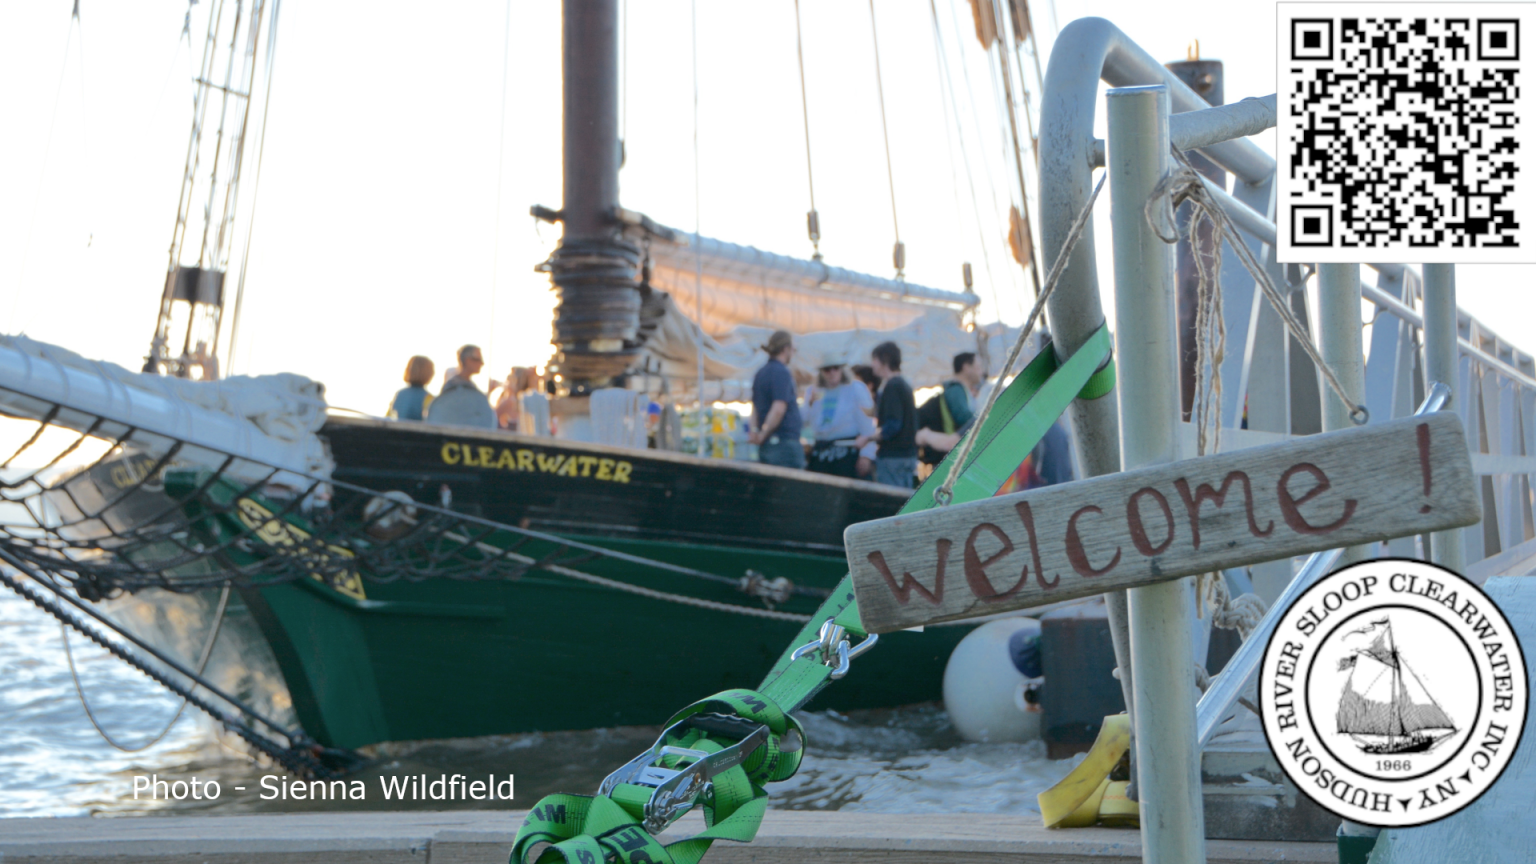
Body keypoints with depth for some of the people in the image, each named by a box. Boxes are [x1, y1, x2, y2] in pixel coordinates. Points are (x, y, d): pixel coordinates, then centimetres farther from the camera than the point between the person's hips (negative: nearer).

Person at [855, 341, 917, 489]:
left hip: (892, 456, -10)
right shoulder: (905, 385, 16)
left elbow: (892, 426, -22)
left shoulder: (892, 387, -14)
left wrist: (868, 438, -14)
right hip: (909, 455, 10)